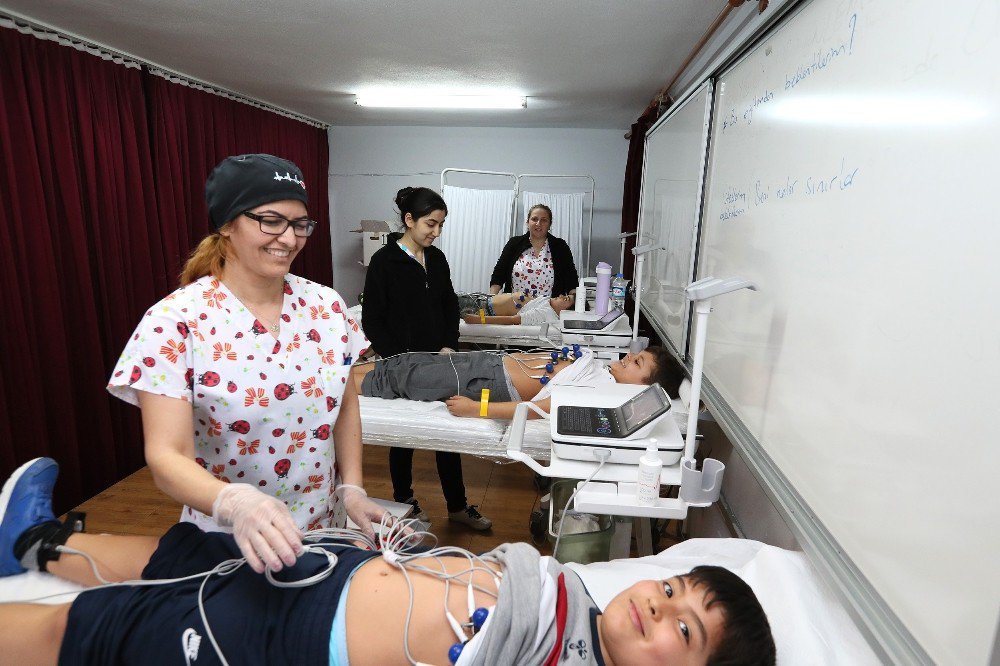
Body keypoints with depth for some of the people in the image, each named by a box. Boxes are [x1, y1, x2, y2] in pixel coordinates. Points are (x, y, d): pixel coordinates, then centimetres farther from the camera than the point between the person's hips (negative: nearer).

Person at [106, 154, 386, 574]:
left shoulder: (326, 305, -6)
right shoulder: (175, 320, -17)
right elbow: (167, 458, -21)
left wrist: (352, 489, -5)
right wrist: (235, 502, -40)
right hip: (227, 544, -4)